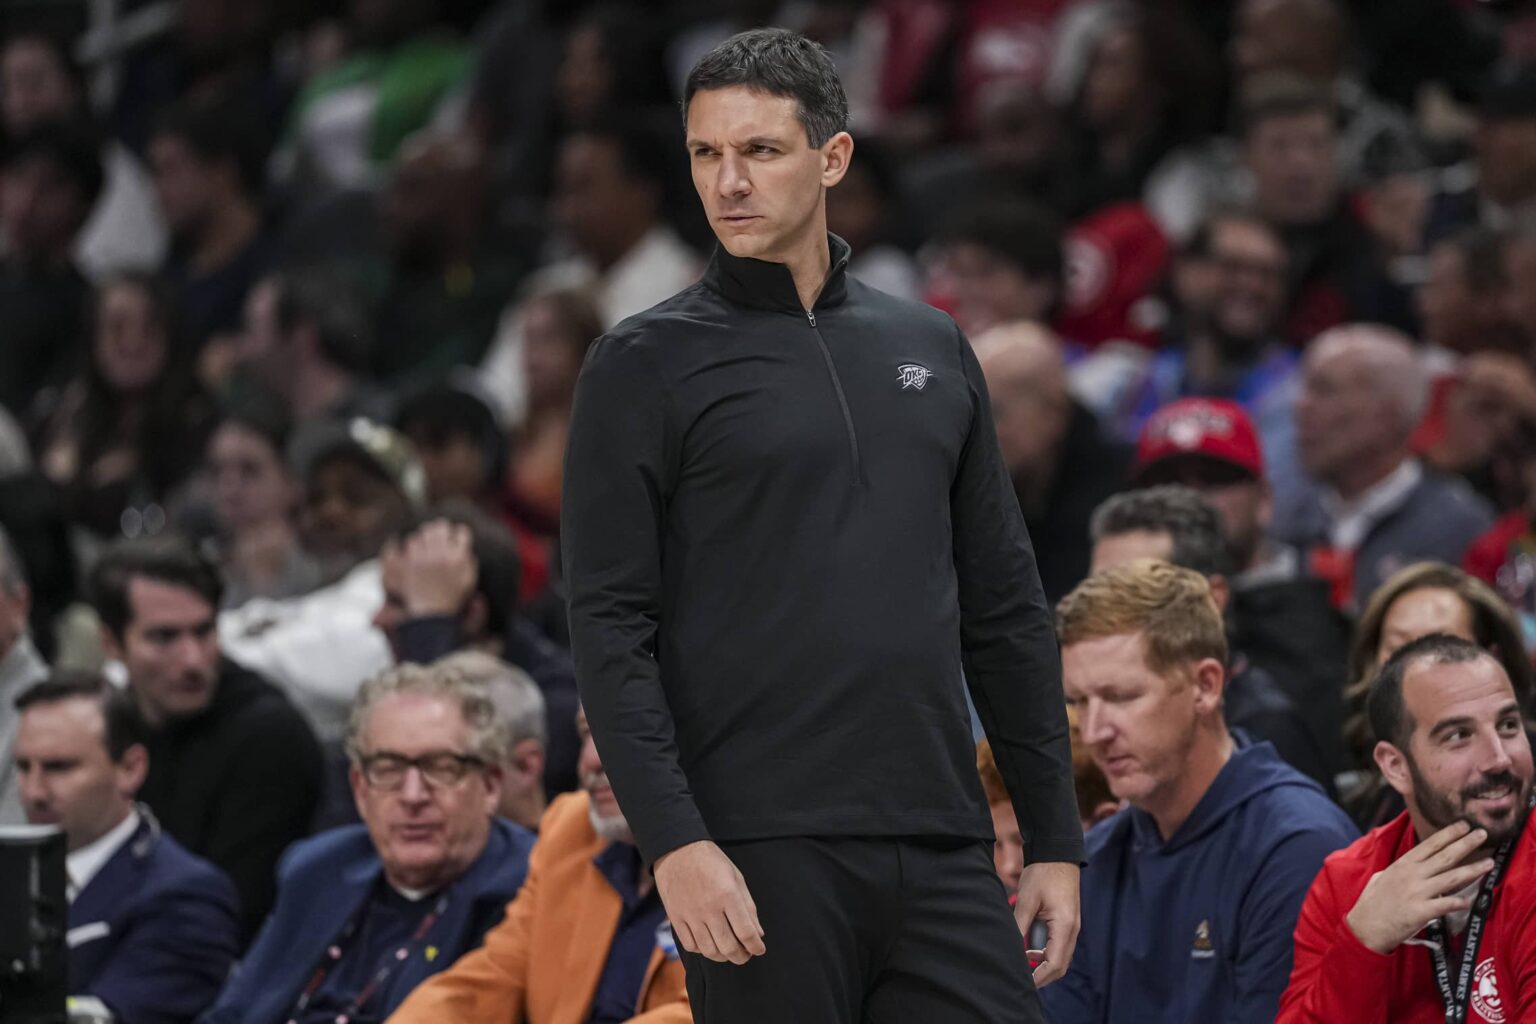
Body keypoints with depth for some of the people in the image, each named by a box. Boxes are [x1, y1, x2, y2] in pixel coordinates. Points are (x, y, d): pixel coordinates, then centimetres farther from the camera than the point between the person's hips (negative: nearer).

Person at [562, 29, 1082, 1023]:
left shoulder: (932, 351, 15)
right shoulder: (646, 365, 1)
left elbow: (1005, 607, 17)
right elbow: (611, 628, -6)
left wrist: (1057, 839, 12)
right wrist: (672, 839, -17)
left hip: (941, 851, 4)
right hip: (762, 860, -4)